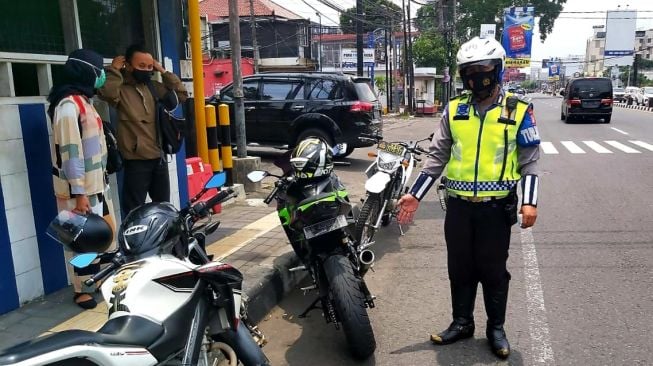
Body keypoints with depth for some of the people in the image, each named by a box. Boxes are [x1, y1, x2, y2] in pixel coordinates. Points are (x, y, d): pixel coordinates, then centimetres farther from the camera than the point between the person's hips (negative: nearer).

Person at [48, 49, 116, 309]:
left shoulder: (83, 101, 14)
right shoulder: (68, 105, -16)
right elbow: (69, 151, -20)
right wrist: (78, 193, -21)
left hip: (97, 183, 9)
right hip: (79, 188, -9)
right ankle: (82, 290, 11)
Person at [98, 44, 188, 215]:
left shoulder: (153, 87, 11)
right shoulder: (120, 88, -8)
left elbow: (181, 95, 12)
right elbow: (107, 92, -30)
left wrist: (164, 72, 6)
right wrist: (114, 70, -14)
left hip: (159, 157, 6)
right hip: (136, 160, -6)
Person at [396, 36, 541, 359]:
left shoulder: (518, 111, -3)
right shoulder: (454, 110, 3)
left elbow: (529, 160, -1)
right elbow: (437, 157, 5)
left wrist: (530, 201, -12)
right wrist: (415, 195, 1)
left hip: (497, 207, -2)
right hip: (458, 205, 3)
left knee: (493, 270, 9)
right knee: (460, 268, 13)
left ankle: (496, 328, 28)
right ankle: (462, 322, 30)